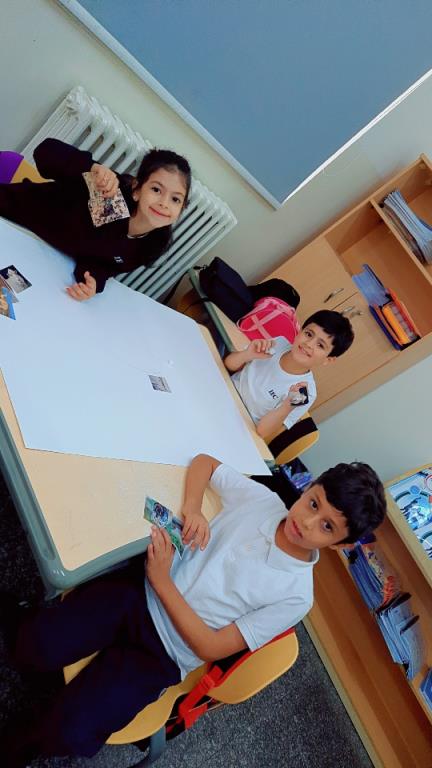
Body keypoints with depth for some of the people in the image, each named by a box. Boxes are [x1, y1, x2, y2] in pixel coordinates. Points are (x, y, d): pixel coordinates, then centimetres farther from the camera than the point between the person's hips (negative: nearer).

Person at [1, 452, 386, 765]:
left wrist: (162, 581, -19)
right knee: (35, 644, -12)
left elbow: (211, 647, -13)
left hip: (162, 653, -2)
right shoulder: (262, 498, -8)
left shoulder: (296, 595, -13)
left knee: (70, 734, -14)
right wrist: (192, 506, -15)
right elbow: (204, 461, 4)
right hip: (137, 591, 2)